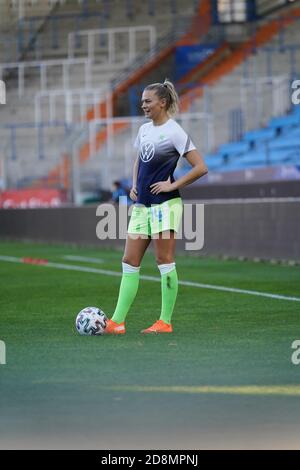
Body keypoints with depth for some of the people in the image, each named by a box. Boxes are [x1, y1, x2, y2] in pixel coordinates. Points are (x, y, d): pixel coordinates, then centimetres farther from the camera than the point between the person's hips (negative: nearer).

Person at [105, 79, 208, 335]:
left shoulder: (174, 132, -10)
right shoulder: (144, 130, 13)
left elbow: (200, 167, -13)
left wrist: (173, 185, -13)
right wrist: (134, 186, 14)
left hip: (165, 204, -8)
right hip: (142, 205, 8)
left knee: (165, 261, -3)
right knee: (129, 262, 3)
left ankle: (165, 322, 2)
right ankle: (117, 321, 2)